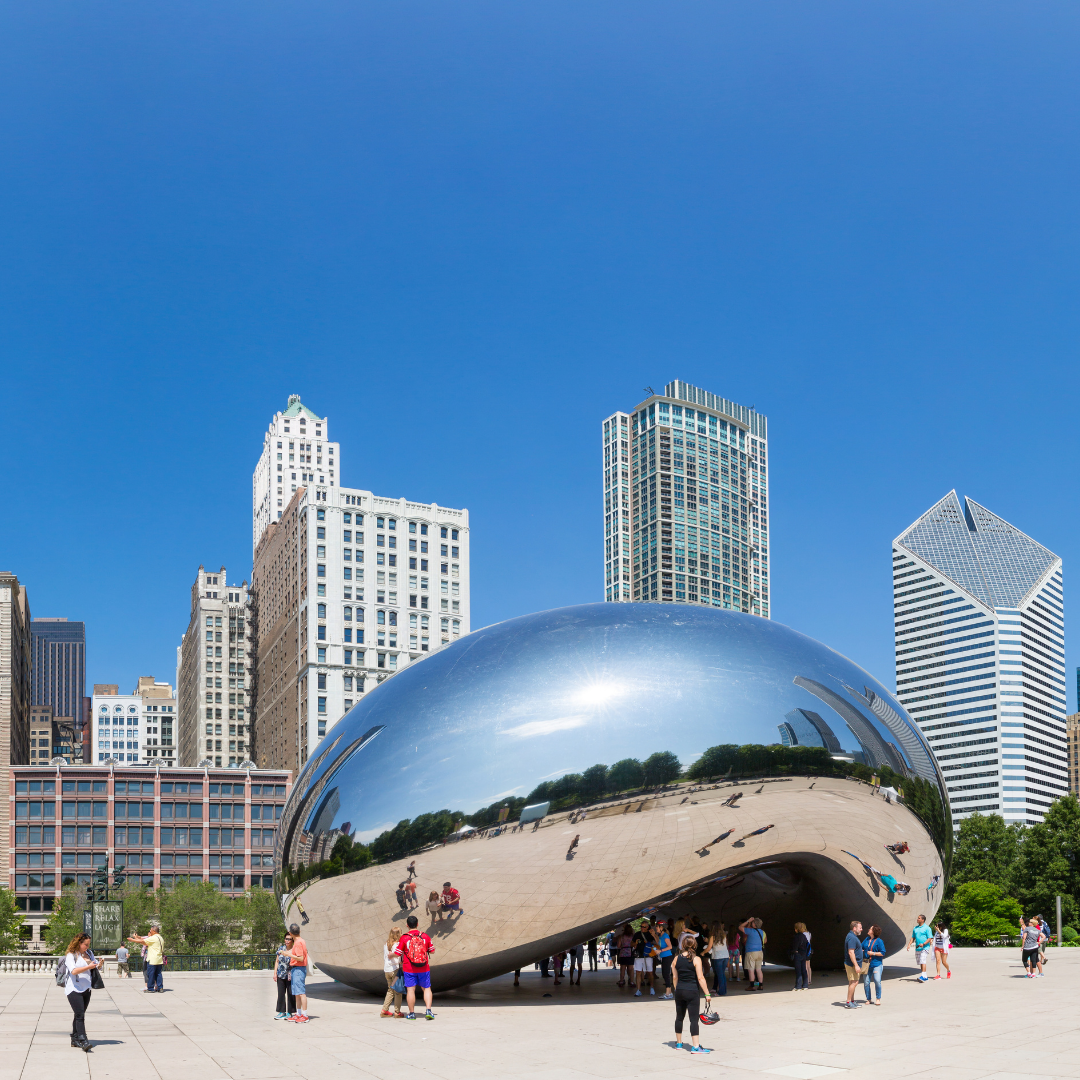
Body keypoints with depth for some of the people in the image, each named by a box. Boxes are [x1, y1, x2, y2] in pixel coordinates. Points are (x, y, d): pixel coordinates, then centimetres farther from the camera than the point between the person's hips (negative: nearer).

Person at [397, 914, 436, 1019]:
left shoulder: (404, 937, -8)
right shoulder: (425, 936, 0)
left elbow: (397, 953, -6)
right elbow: (432, 950, 11)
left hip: (409, 968, -2)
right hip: (424, 968, 2)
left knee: (410, 990, 5)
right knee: (427, 988, 11)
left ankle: (411, 1013, 10)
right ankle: (428, 1010, -2)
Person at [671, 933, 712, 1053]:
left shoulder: (677, 959, 1)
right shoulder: (696, 959, -11)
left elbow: (674, 977, 8)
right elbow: (700, 978, -14)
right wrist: (707, 994, -10)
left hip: (679, 991, 4)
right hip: (692, 991, -4)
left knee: (679, 1017, 16)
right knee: (694, 1019, -3)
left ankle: (679, 1043, 28)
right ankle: (695, 1046, -7)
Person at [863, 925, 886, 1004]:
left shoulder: (879, 941, -6)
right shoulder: (867, 939, 12)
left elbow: (883, 953, -9)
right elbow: (861, 947, 23)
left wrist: (873, 953, -15)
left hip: (876, 964, -6)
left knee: (877, 981, -14)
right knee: (866, 982, 3)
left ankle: (878, 999, 2)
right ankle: (868, 999, 15)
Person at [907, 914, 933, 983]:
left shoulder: (927, 928, -5)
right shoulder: (915, 928, 15)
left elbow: (930, 938, -10)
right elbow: (913, 938, 20)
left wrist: (923, 944, -23)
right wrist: (909, 944, 4)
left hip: (925, 948, -7)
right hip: (917, 948, 7)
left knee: (923, 961, -18)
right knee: (920, 963, 9)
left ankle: (923, 976, -25)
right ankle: (925, 977, 18)